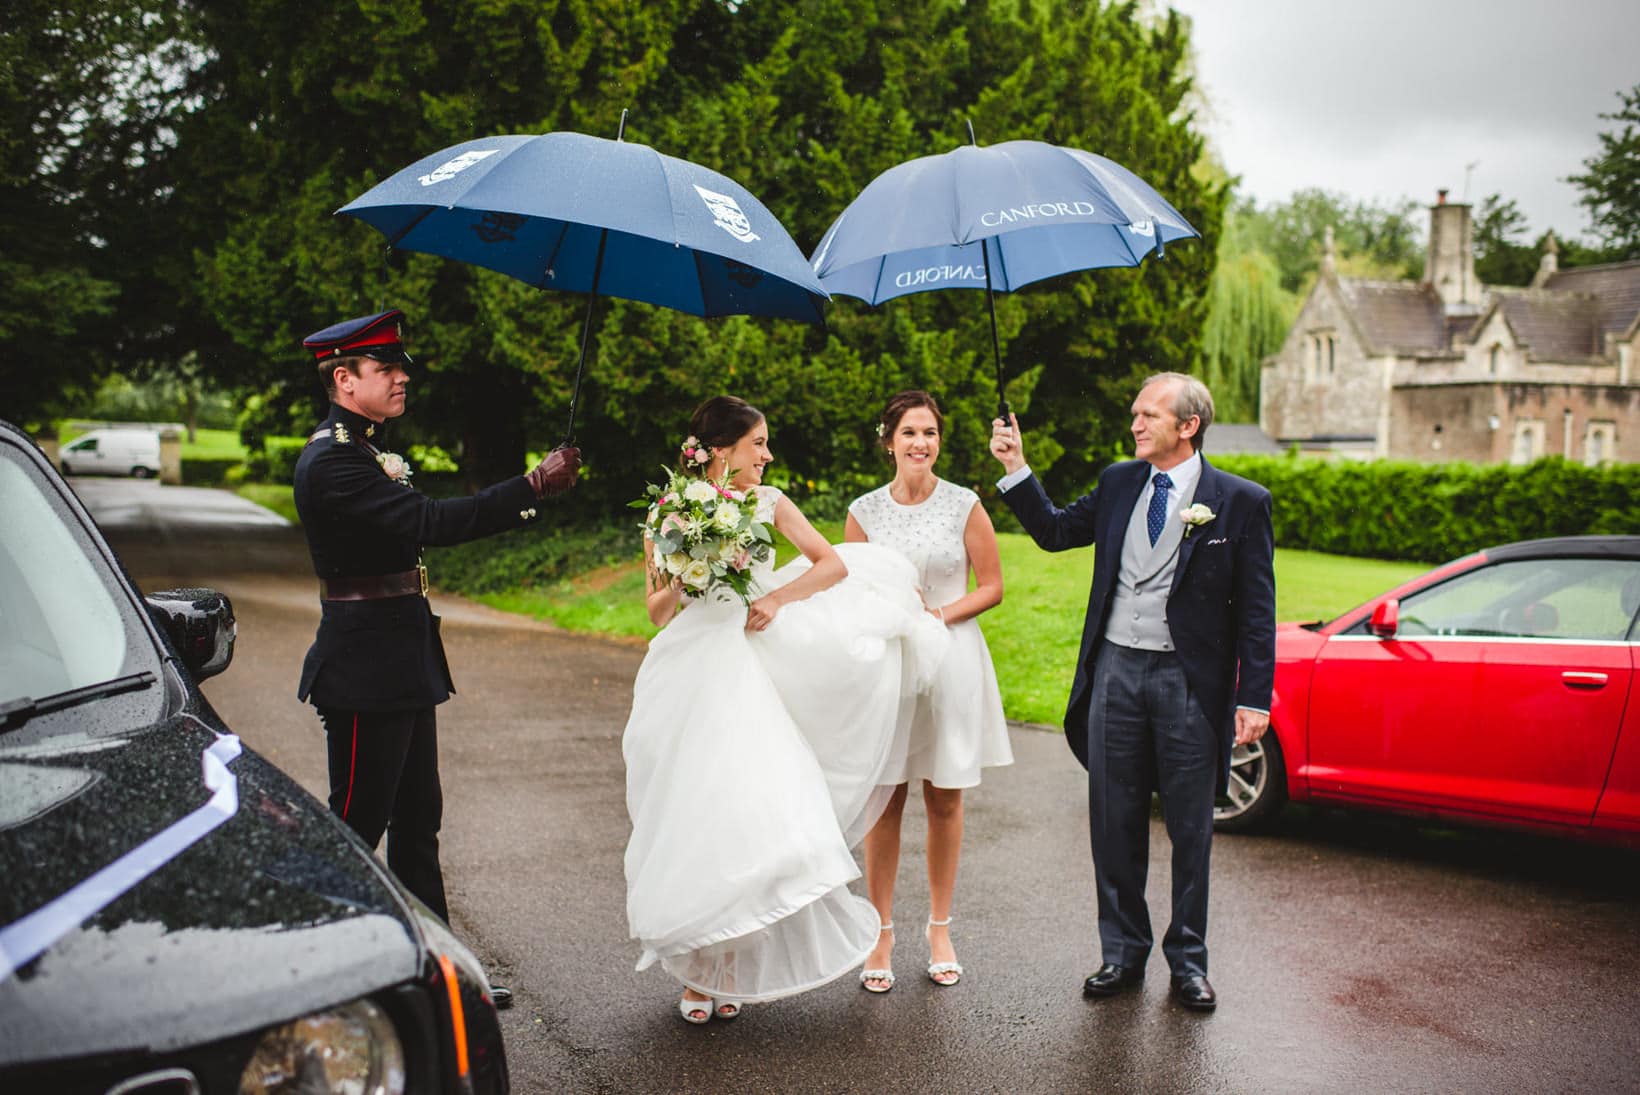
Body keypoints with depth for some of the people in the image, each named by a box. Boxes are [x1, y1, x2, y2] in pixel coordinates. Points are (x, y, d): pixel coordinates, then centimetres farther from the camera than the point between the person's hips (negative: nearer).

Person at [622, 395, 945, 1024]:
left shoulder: (766, 501, 5)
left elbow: (835, 564, 3)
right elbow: (656, 611, 5)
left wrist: (778, 596, -9)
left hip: (748, 671, 2)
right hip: (690, 675, -1)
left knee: (746, 812, -2)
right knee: (694, 816, 0)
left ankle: (730, 964, 14)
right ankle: (696, 966, 16)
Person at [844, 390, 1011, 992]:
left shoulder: (965, 505, 0)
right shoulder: (864, 511, 3)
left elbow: (991, 586, 2)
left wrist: (941, 613, -13)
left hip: (951, 662, 0)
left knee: (945, 801, 7)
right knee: (884, 802, 1)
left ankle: (940, 930, 22)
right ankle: (881, 934, 13)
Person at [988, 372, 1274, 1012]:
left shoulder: (1240, 501, -5)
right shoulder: (1118, 483, 8)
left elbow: (1256, 610, -5)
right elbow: (1055, 531, 15)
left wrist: (1254, 697, -10)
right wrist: (1015, 468, 5)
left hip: (1189, 681, -4)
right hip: (1115, 671, 4)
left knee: (1190, 829, 8)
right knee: (1115, 822, 11)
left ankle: (1187, 959, 24)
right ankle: (1123, 953, 25)